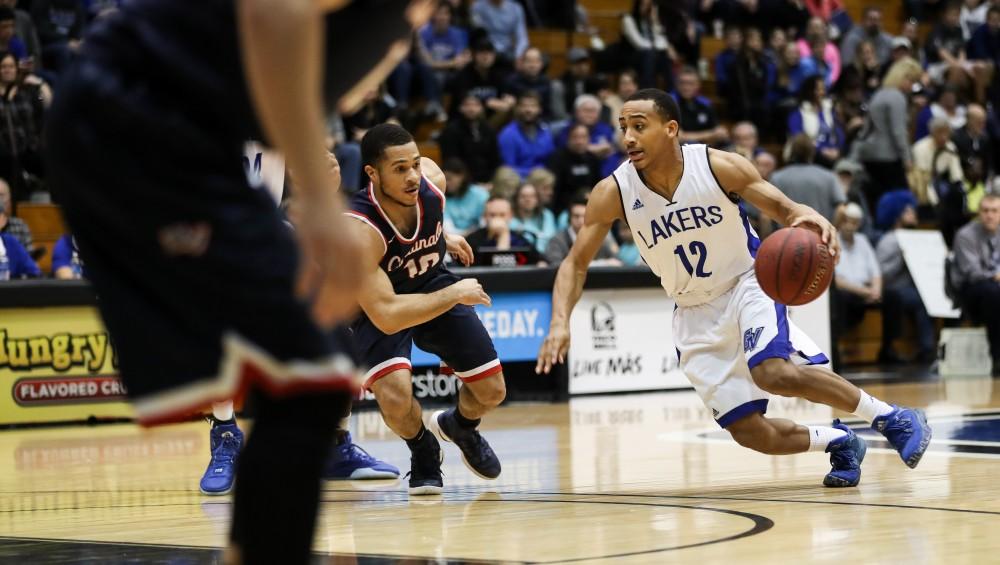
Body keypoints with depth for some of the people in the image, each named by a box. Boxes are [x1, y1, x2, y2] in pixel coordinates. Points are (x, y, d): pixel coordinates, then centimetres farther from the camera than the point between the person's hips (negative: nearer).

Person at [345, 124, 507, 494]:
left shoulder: (432, 179, -24)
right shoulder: (358, 231, -40)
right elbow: (386, 316, -42)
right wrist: (455, 294, -35)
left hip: (434, 284, 5)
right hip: (376, 303, -5)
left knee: (492, 392, 6)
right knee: (396, 399, -29)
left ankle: (460, 427, 43)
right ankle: (423, 450, 7)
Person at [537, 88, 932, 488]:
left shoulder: (719, 167, -19)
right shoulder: (613, 193, -14)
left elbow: (783, 208, -10)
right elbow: (575, 264, -6)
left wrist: (809, 219, -34)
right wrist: (560, 323, -23)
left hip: (747, 284, -3)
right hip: (695, 313, 3)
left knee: (773, 373, -32)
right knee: (750, 433, -7)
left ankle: (890, 418, -13)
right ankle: (838, 442, 22)